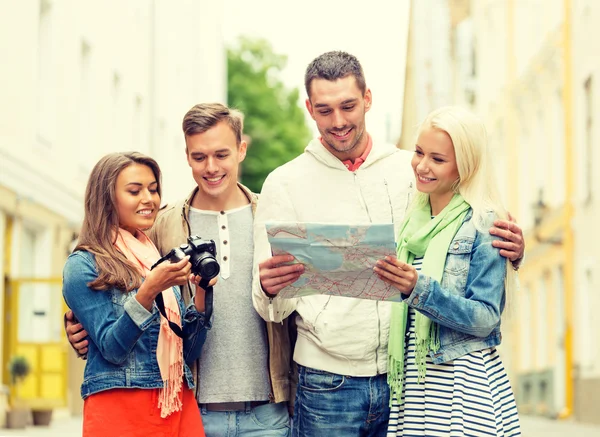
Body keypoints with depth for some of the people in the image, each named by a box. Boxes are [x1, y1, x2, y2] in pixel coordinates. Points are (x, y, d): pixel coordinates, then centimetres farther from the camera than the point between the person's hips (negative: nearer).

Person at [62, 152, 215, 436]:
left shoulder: (161, 262, 12)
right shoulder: (83, 265, -3)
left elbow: (189, 351, 9)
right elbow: (112, 349, -11)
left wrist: (202, 292, -4)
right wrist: (147, 292, -23)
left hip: (180, 409, 5)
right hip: (119, 410, -5)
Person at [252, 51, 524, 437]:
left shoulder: (412, 171, 7)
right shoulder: (285, 184, 2)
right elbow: (272, 308, -1)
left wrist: (509, 251, -7)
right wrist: (271, 290, -24)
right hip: (327, 385, -1)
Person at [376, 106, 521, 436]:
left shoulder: (483, 224, -7)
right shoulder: (413, 220, 11)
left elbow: (486, 319, -14)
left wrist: (419, 288, -23)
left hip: (465, 383, -5)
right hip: (411, 383, 5)